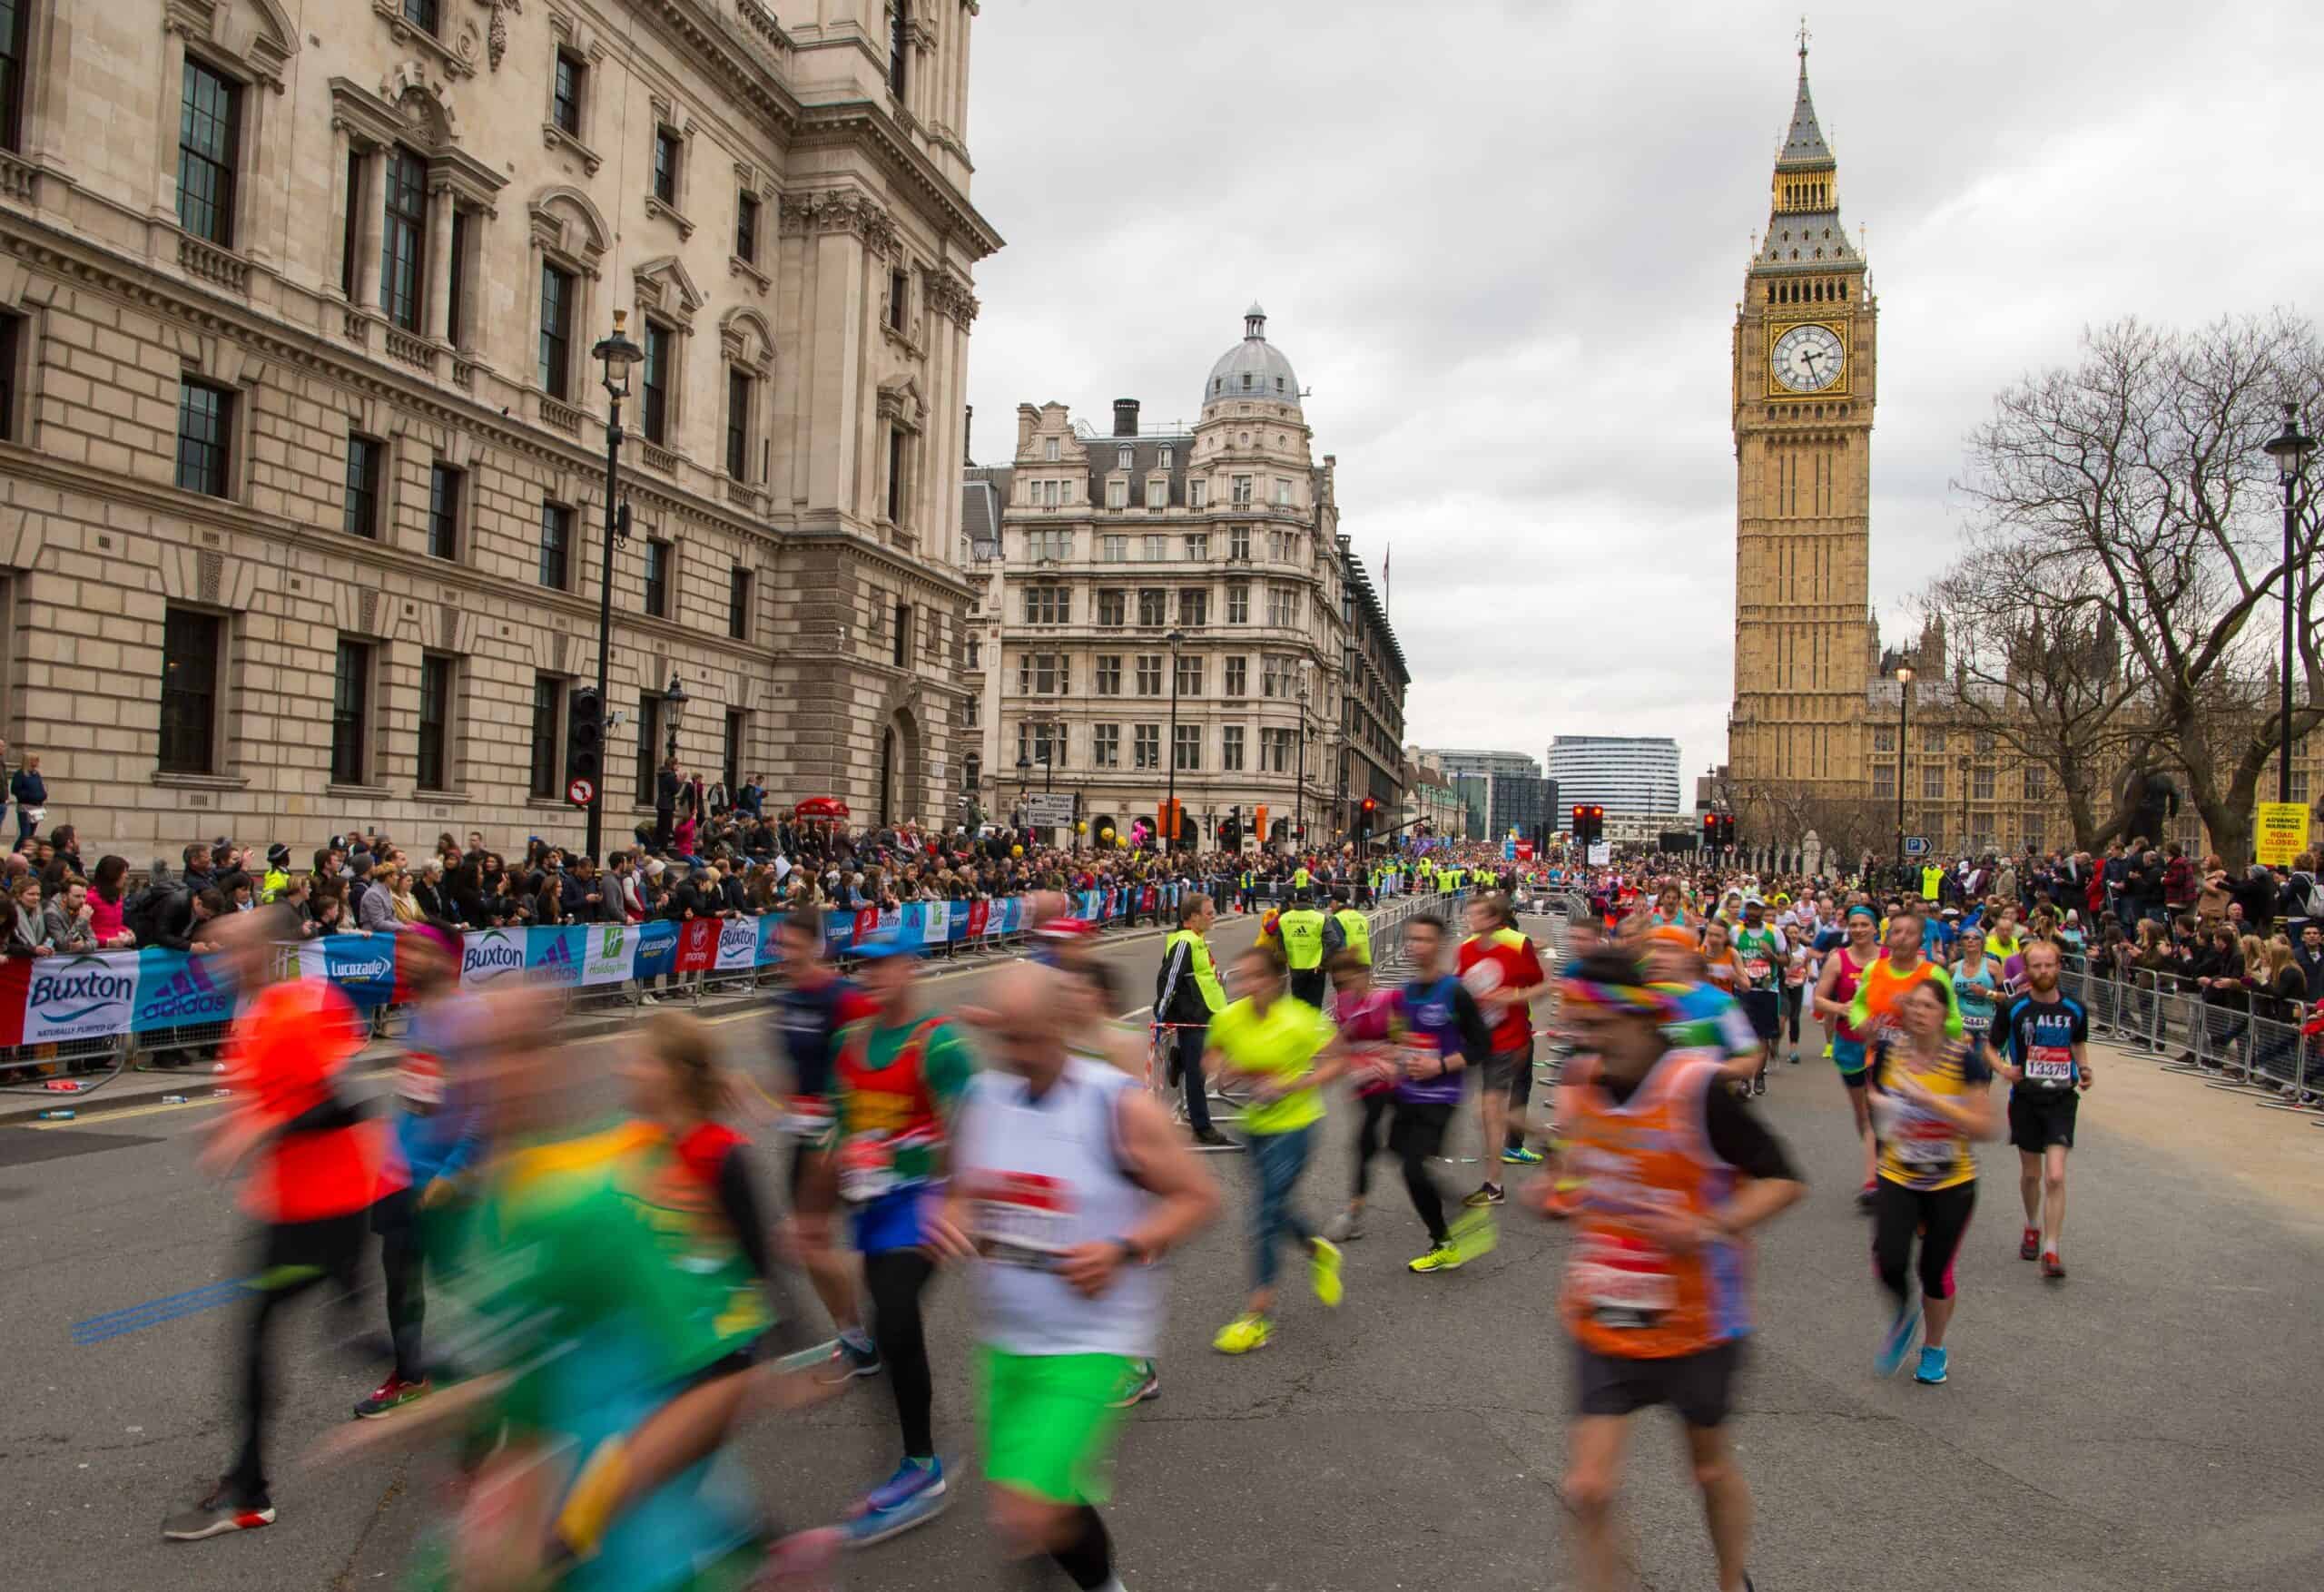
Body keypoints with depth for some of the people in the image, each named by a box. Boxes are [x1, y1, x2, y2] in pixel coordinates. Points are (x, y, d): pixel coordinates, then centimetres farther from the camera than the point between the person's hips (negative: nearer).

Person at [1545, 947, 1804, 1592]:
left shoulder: (1697, 1088, -22)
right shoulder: (1581, 1081, -5)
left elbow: (1783, 1180, -16)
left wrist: (1712, 1228, -30)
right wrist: (1557, 1194, -3)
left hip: (1696, 1322, -3)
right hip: (1603, 1322, 4)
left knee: (1711, 1466, 20)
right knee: (1587, 1489, -3)